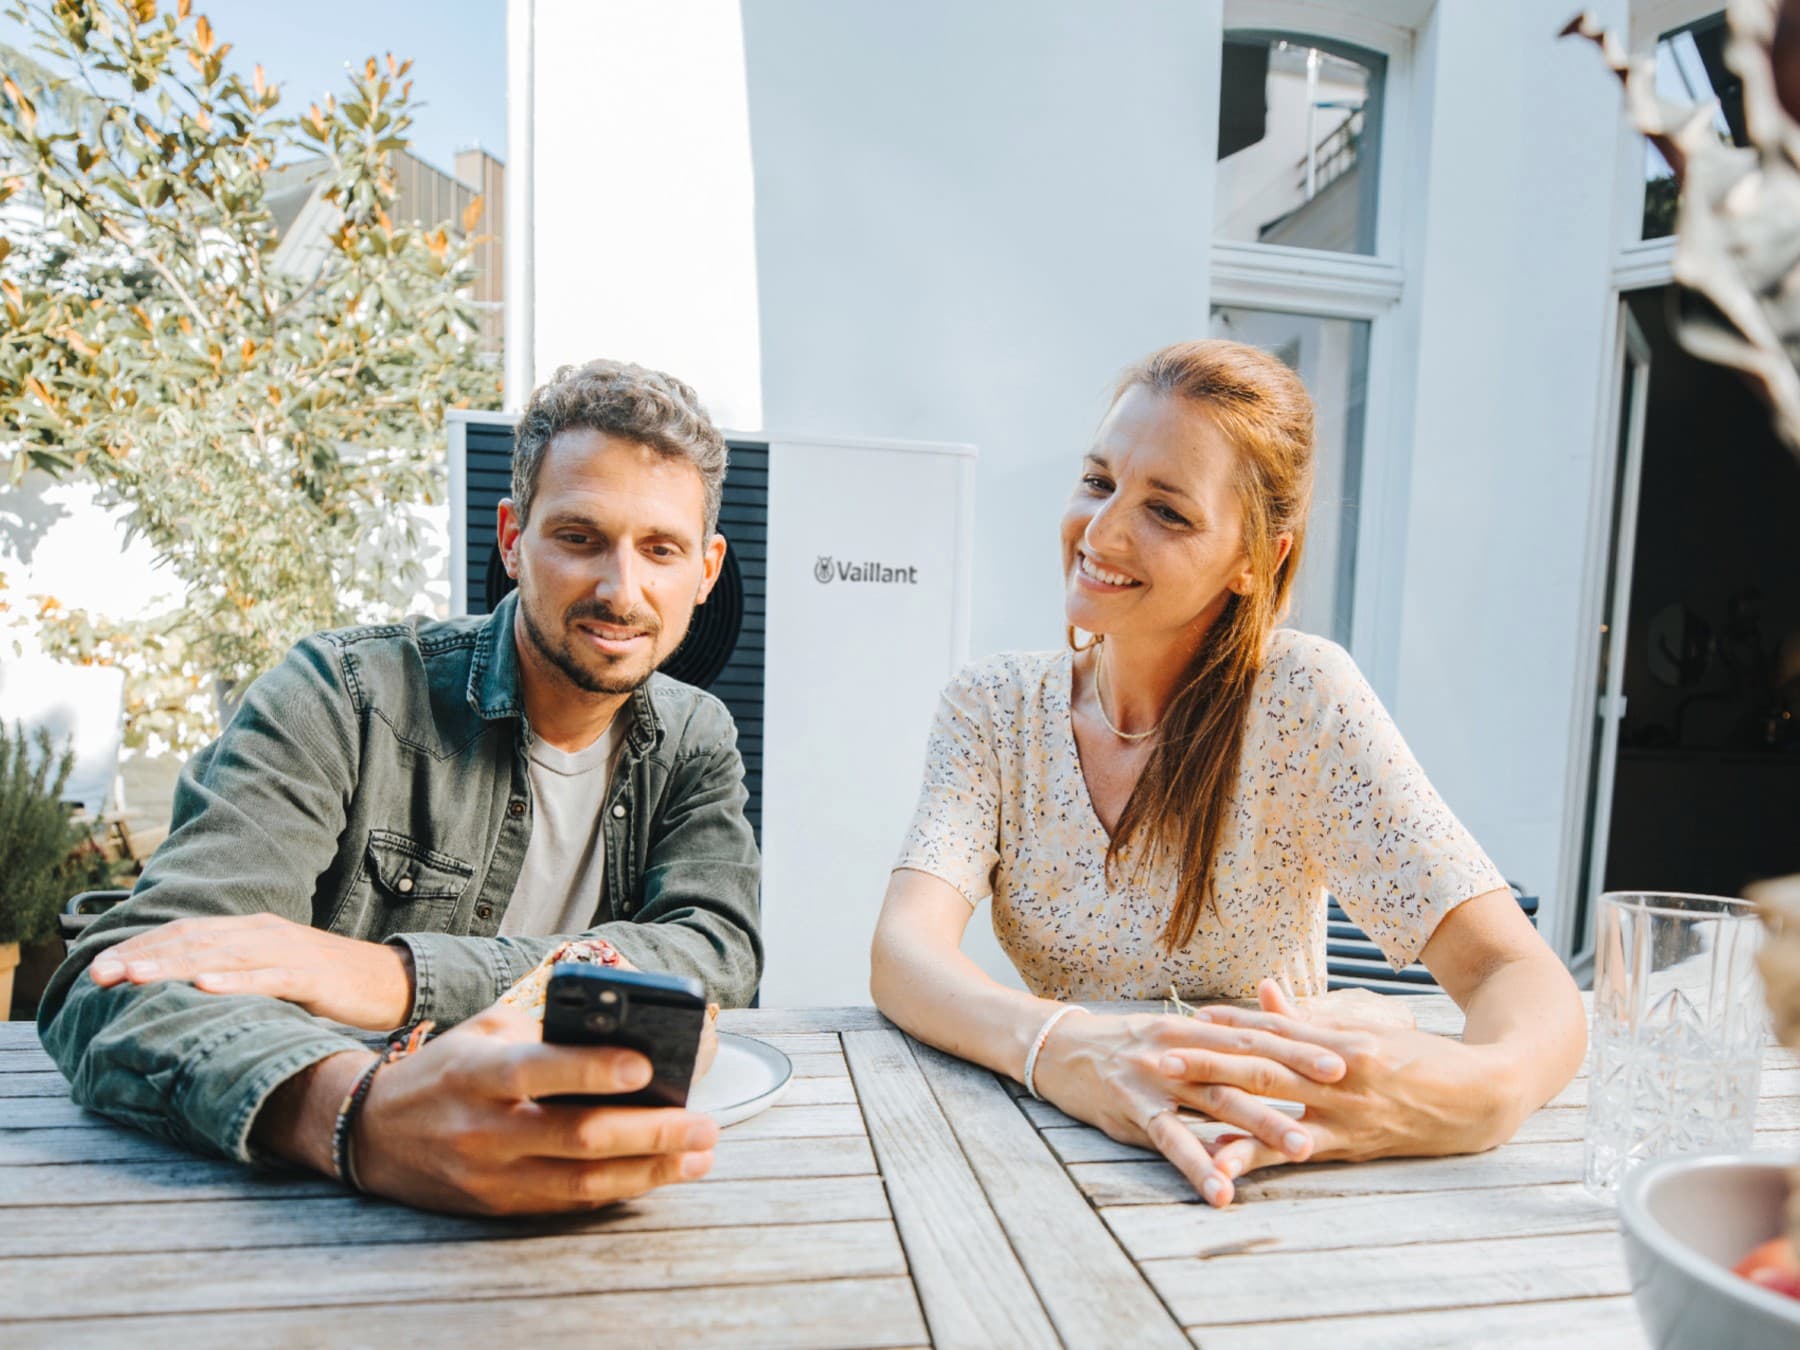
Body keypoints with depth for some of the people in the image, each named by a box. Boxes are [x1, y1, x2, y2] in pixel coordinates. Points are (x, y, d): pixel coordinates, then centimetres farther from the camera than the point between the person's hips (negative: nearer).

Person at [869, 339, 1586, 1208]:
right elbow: (904, 952, -18)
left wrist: (1487, 1089, -37)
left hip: (1264, 1172, -1)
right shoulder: (993, 710, -6)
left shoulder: (1303, 701, -12)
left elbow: (1522, 978, -16)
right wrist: (1060, 1050, -37)